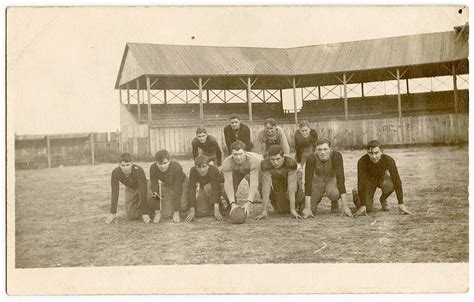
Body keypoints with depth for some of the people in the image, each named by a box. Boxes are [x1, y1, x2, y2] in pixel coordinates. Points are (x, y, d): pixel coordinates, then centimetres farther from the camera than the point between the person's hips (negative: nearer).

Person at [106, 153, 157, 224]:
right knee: (131, 216, -13)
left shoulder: (139, 170, -39)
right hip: (130, 189, 3)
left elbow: (143, 192, -38)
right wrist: (113, 213, -26)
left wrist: (144, 213, -38)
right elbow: (115, 193, -25)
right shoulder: (115, 173, -30)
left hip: (142, 187, -2)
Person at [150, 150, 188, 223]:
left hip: (181, 183, -2)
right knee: (166, 214, -9)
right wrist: (157, 212, -27)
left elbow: (178, 189, -34)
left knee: (182, 206, -23)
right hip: (166, 186, 2)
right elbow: (154, 189, -24)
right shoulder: (153, 168, -28)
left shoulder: (176, 167, -37)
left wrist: (176, 213, -35)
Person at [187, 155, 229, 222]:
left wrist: (216, 210, -48)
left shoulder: (214, 170, -35)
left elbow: (216, 189, -41)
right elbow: (191, 190, -30)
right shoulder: (193, 171, -27)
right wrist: (192, 211, -36)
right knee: (200, 213, -15)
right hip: (204, 189, 3)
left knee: (208, 187, -36)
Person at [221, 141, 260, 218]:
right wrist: (232, 204, -49)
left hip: (253, 169, -1)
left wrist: (247, 203, -55)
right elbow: (228, 184, -38)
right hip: (236, 171, 1)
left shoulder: (253, 160, -44)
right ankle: (231, 207, 17)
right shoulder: (226, 163, -37)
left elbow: (253, 183, -47)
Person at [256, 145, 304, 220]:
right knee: (281, 210, -7)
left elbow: (291, 186, -35)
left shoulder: (291, 163, -36)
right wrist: (264, 210, -35)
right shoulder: (265, 165, -34)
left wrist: (293, 210, -38)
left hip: (287, 181, 1)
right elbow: (266, 187, -33)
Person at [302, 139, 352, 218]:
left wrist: (344, 205, -41)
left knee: (332, 192, -37)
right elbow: (308, 181, -34)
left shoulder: (336, 155, -35)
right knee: (310, 209, -11)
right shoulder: (311, 159, -32)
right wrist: (307, 208, -39)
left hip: (333, 179, -1)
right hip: (318, 180, 2)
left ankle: (335, 201, 0)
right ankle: (317, 197, 23)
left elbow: (340, 179, -38)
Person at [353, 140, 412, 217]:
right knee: (367, 209, -14)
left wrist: (401, 204, -35)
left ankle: (383, 199, -1)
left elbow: (397, 181, -32)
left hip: (382, 177, 1)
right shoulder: (362, 161, -36)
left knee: (389, 185, -36)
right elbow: (361, 183, -35)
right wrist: (362, 206, -38)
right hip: (369, 179, -1)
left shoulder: (389, 160, -34)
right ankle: (356, 195, 20)